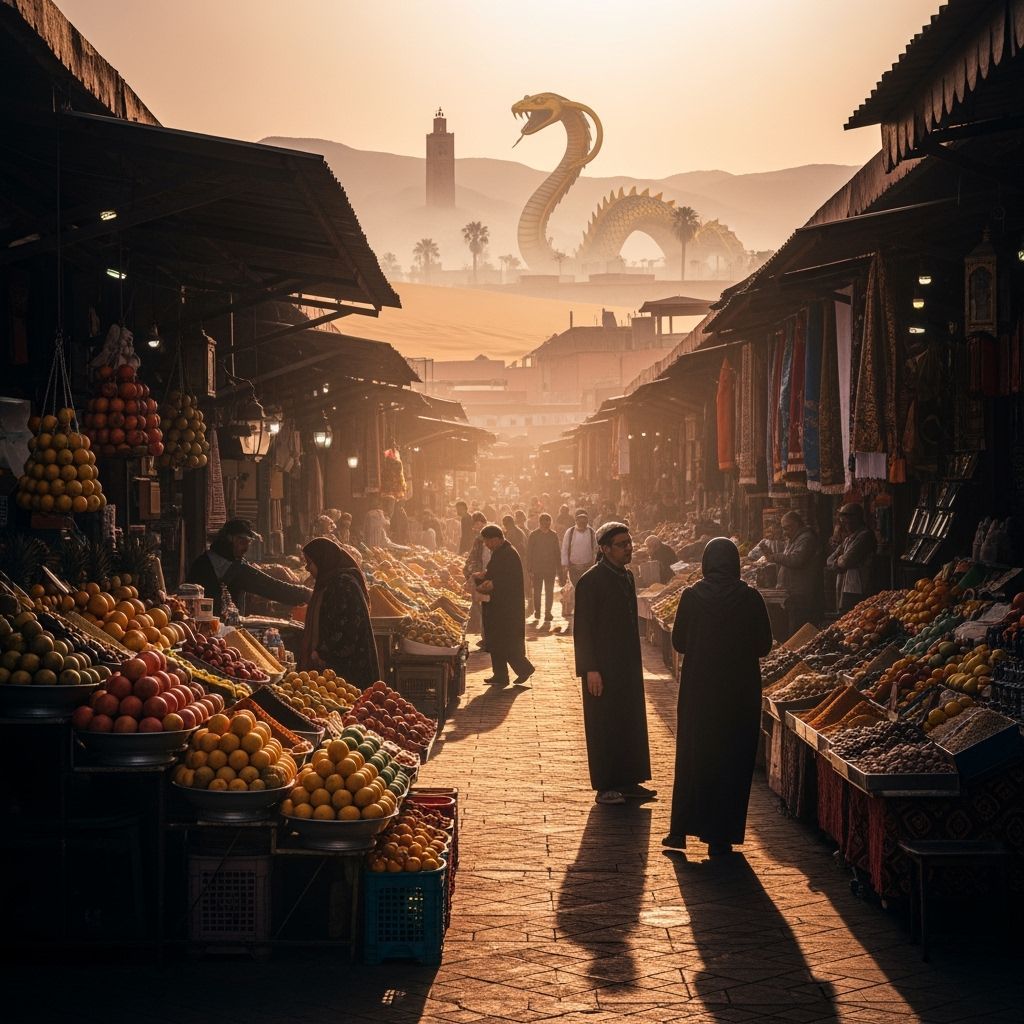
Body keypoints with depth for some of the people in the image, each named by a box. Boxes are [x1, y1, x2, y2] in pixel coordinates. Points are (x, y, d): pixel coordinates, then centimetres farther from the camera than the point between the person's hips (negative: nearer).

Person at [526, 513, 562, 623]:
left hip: (550, 568, 2)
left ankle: (548, 613, 8)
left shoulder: (553, 535, 5)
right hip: (536, 568, -2)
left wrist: (559, 569, 7)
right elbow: (529, 553, -3)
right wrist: (529, 569, -8)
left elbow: (557, 553, 10)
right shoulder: (533, 535, -3)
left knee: (549, 592, 1)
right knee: (537, 591, 3)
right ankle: (537, 613, 15)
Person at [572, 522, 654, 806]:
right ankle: (605, 787, 8)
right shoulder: (591, 581, -15)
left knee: (631, 723, 11)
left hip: (628, 665, 8)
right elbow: (583, 628, -16)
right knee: (604, 726, 0)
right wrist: (590, 669, -19)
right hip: (604, 668, -8)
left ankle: (628, 782, 20)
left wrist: (635, 661, 16)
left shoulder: (626, 577, 9)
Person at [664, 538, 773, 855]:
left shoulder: (691, 596, -8)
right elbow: (764, 645, -3)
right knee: (732, 760, 8)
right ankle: (720, 837, 10)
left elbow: (678, 643, -1)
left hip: (698, 689, 1)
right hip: (740, 691, -1)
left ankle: (681, 830, 14)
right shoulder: (750, 598, -9)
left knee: (691, 757, 14)